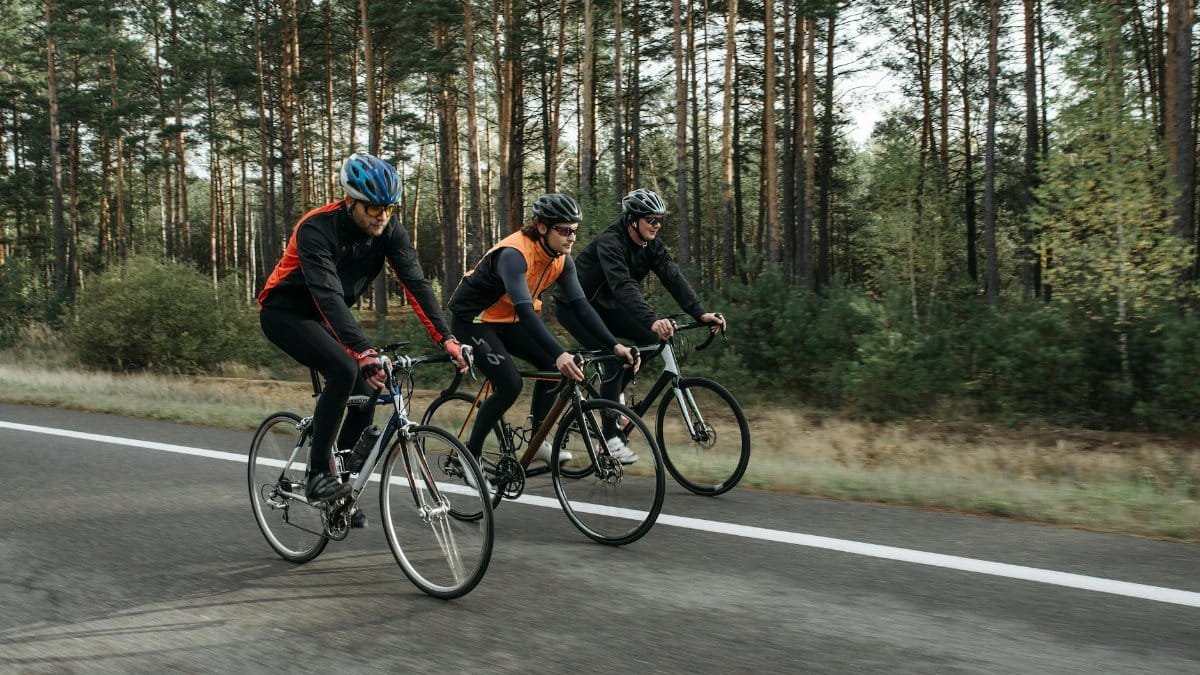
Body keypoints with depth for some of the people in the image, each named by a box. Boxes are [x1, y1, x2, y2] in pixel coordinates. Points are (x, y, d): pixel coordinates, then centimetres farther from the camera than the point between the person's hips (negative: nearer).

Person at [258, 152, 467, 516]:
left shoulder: (388, 228, -14)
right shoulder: (317, 228, -31)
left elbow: (415, 282, -21)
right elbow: (328, 296, -42)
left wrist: (446, 338, -33)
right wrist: (364, 353, -53)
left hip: (325, 317, 6)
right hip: (284, 312, -6)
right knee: (344, 369, -30)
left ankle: (341, 488, 14)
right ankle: (317, 475, -20)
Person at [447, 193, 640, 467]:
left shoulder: (562, 259, -9)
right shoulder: (514, 254, -33)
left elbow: (581, 305, -11)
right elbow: (524, 309, -44)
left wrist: (614, 345, -23)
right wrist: (560, 353, -54)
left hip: (507, 320, 8)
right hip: (472, 318, -8)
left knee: (553, 365, -7)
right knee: (510, 384, -20)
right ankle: (469, 453, -4)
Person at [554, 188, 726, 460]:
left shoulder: (651, 246, -7)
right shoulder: (610, 242, -30)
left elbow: (674, 278, -17)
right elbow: (623, 286, -44)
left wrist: (701, 313, -32)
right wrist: (652, 320, -58)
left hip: (603, 304, 8)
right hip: (574, 305, -8)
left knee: (650, 339, -11)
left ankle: (611, 392, 9)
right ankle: (610, 437, -17)